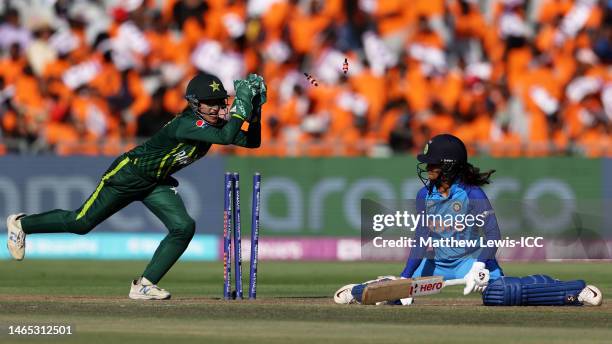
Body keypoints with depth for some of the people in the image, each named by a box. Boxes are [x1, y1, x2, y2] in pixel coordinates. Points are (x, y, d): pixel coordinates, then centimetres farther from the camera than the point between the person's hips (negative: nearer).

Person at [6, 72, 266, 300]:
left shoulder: (215, 123, -9)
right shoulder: (186, 123, -34)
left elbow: (252, 141, -11)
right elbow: (227, 137, -46)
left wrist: (255, 109, -24)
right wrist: (243, 101, -42)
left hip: (157, 183, 8)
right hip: (129, 174, -8)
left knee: (183, 228, -13)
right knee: (81, 223, 3)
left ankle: (144, 285, -5)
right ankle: (21, 224, 27)